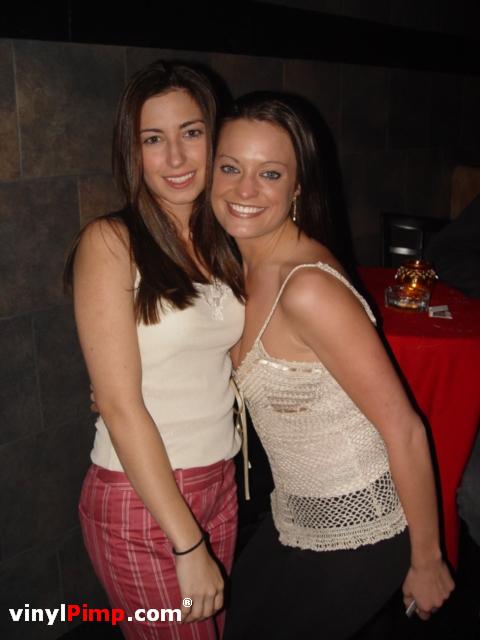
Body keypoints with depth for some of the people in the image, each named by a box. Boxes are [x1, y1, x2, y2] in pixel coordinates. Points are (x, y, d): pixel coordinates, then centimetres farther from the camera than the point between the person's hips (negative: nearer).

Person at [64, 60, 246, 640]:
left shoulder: (221, 244, 6)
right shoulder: (110, 243, -14)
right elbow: (121, 408, -18)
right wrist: (188, 547, -17)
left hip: (219, 483, 6)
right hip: (139, 501, -6)